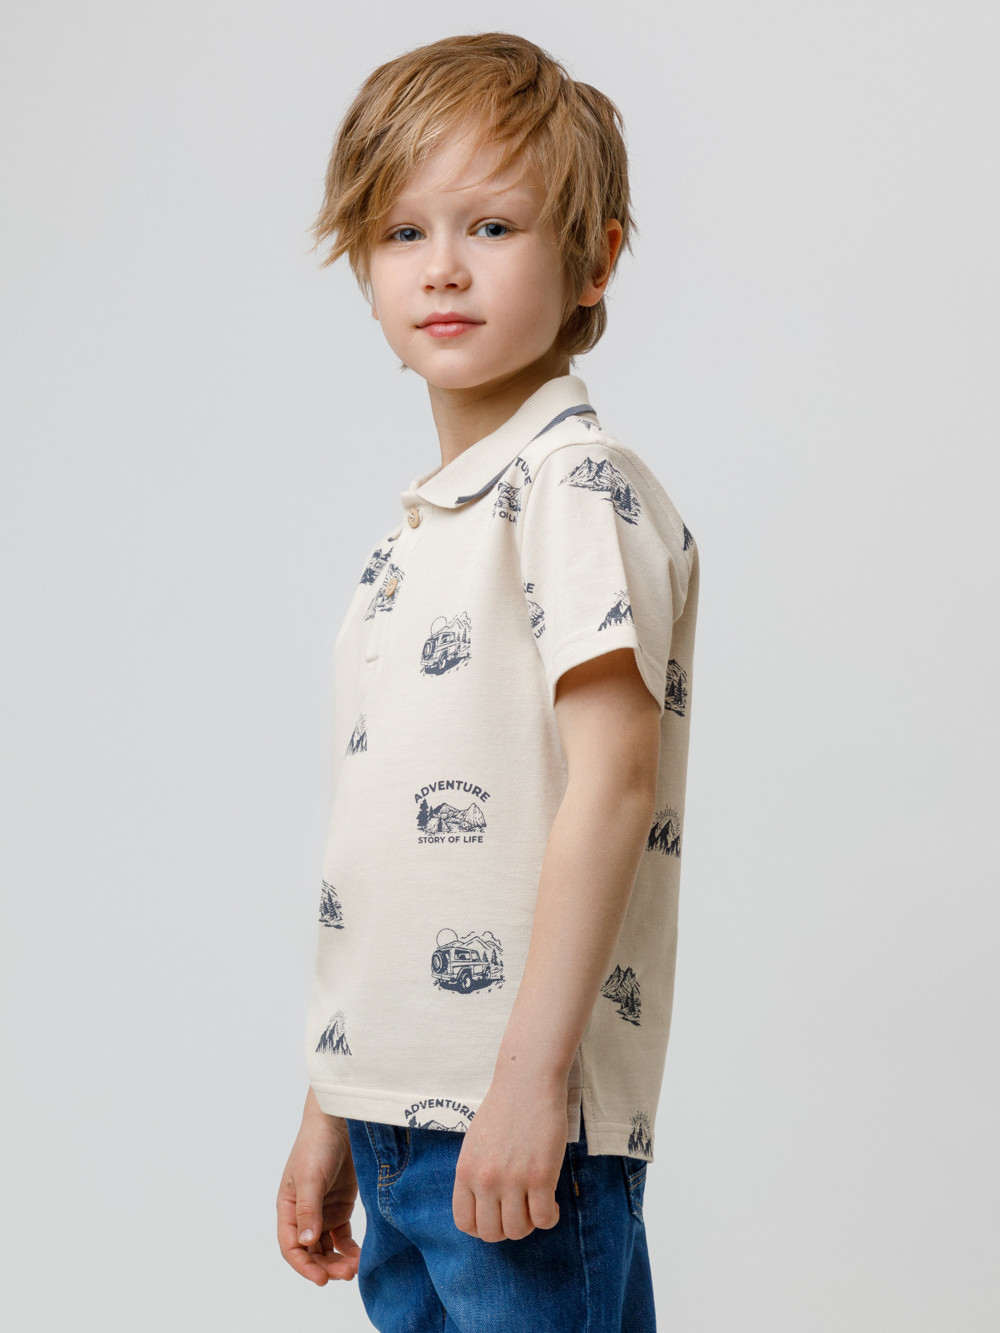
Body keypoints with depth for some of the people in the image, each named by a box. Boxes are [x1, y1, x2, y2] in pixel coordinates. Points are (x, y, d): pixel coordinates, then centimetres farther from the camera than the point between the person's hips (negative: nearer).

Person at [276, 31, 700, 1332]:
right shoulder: (416, 530, 15)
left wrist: (531, 1075, -23)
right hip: (398, 1109, 8)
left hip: (524, 1124, -8)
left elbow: (613, 777, -19)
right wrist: (331, 1108, 19)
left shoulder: (576, 480, -10)